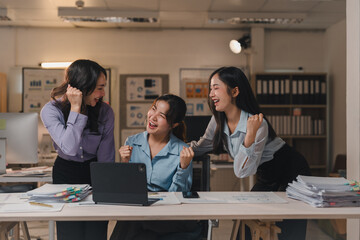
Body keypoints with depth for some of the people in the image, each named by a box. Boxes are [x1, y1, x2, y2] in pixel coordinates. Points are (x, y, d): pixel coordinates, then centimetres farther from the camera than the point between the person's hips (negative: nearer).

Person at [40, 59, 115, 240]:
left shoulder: (105, 112, -13)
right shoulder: (51, 111, -16)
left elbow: (106, 159, -8)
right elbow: (70, 148, -31)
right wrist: (76, 108, -30)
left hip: (95, 173, 1)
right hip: (66, 173, 0)